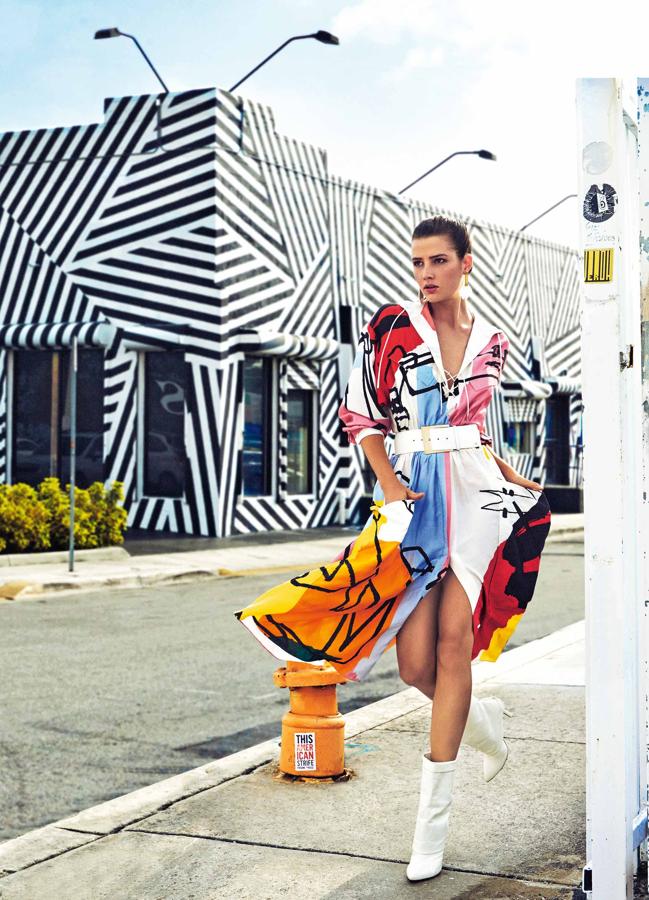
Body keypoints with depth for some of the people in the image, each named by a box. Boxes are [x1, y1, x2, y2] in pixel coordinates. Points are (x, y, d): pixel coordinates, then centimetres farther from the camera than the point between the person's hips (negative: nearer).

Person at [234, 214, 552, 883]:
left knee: (454, 639, -9)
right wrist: (390, 483, -11)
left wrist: (510, 476, 14)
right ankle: (483, 721, 30)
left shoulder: (492, 342, 11)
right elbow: (360, 412, 0)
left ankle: (433, 814, -1)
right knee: (415, 660, -5)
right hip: (413, 494, -1)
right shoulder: (391, 325, 1)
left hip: (475, 491, 1)